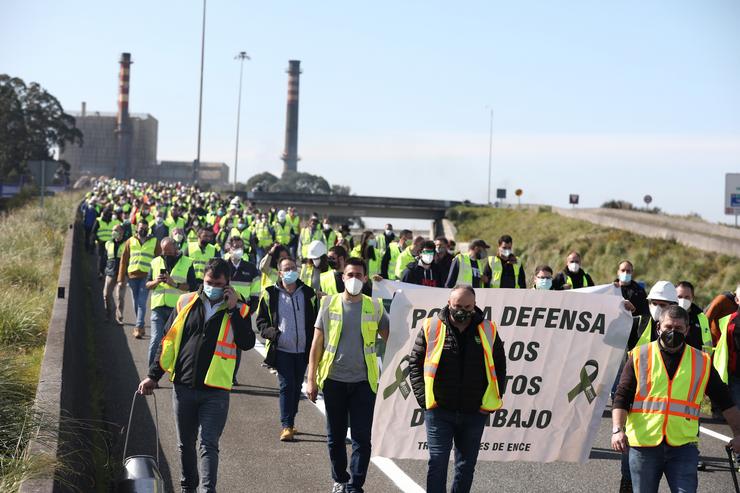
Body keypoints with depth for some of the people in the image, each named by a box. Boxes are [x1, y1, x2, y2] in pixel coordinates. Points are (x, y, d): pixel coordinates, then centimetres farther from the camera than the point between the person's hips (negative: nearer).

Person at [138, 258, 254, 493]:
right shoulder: (186, 303, 6)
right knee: (186, 444, 15)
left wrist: (233, 310, -15)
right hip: (183, 386, 3)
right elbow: (168, 342, 11)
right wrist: (153, 375, 9)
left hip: (215, 391, -3)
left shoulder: (238, 310, 1)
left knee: (208, 445, -8)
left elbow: (247, 343, -14)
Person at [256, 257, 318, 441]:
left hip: (302, 350, 3)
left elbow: (315, 321, 12)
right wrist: (271, 332, -13)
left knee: (297, 387, 10)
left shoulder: (308, 293, 7)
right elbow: (261, 320, 7)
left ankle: (289, 422, 22)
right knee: (286, 386, -10)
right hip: (282, 350, -3)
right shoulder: (270, 295, 1)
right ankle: (287, 425, -10)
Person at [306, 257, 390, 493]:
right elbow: (317, 343, 4)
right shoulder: (329, 303, 2)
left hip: (363, 381, -1)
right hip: (334, 379, 1)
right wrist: (312, 379, 1)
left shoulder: (375, 306, 2)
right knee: (335, 437, 10)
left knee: (362, 438, -3)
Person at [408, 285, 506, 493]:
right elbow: (415, 363, 3)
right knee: (437, 462, -6)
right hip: (439, 411, -2)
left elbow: (499, 367, 13)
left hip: (475, 413, 2)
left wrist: (494, 399, 4)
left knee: (466, 465, 11)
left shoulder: (488, 331, 4)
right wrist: (423, 397, -5)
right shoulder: (431, 328, -2)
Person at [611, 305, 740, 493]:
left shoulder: (702, 362, 8)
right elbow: (622, 398, 1)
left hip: (683, 446, 0)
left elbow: (725, 402, 17)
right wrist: (618, 430, -12)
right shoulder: (639, 356, 4)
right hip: (643, 444, 0)